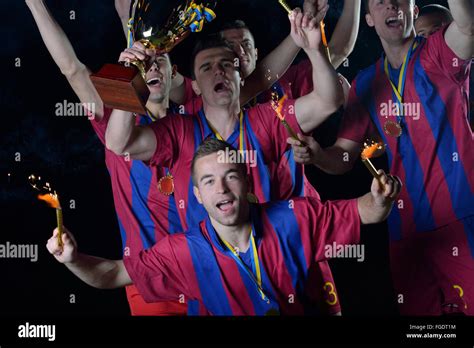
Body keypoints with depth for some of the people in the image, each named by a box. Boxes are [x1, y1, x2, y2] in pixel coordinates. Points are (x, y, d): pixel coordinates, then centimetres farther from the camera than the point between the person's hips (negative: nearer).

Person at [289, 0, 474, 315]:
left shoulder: (439, 55, -2)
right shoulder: (366, 84, 11)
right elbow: (344, 157, 9)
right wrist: (317, 155, -13)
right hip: (407, 226, 5)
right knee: (417, 309, 12)